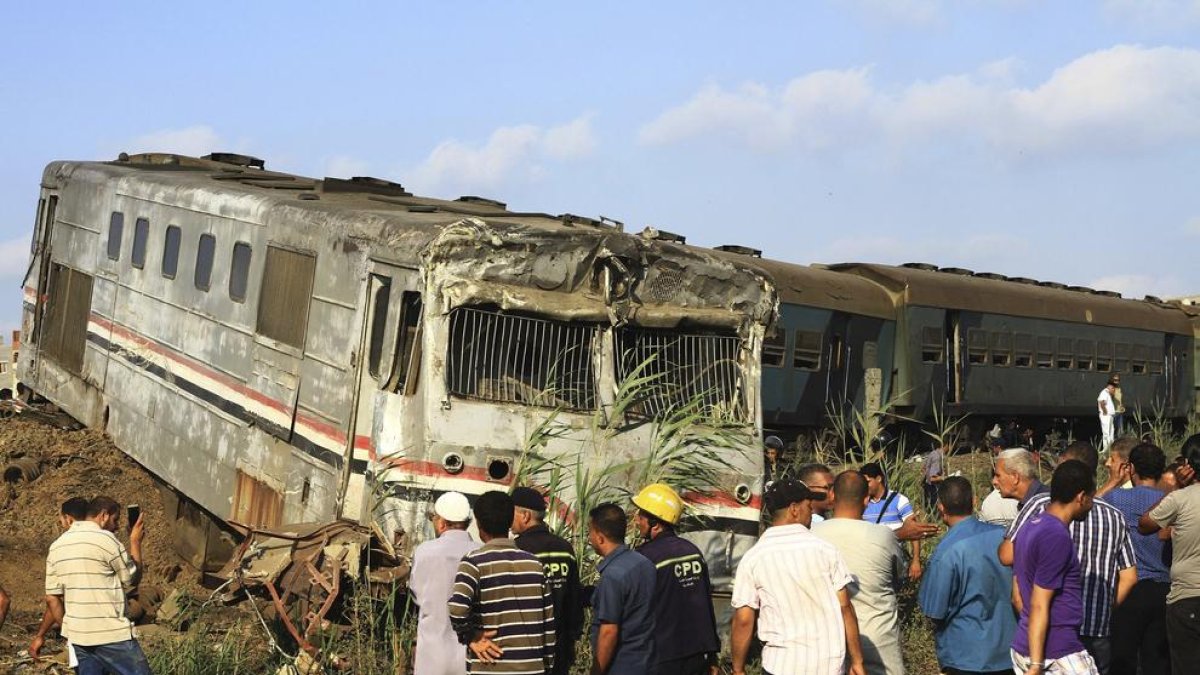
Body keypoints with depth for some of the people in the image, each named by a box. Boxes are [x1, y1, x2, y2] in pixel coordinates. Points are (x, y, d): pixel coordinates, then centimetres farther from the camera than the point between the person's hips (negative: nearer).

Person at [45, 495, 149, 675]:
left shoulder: (57, 546, 9)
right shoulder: (106, 540, -12)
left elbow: (52, 598, 9)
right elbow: (132, 580, 0)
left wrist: (68, 628, 18)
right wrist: (135, 542, 10)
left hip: (77, 635, 7)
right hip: (112, 634, -7)